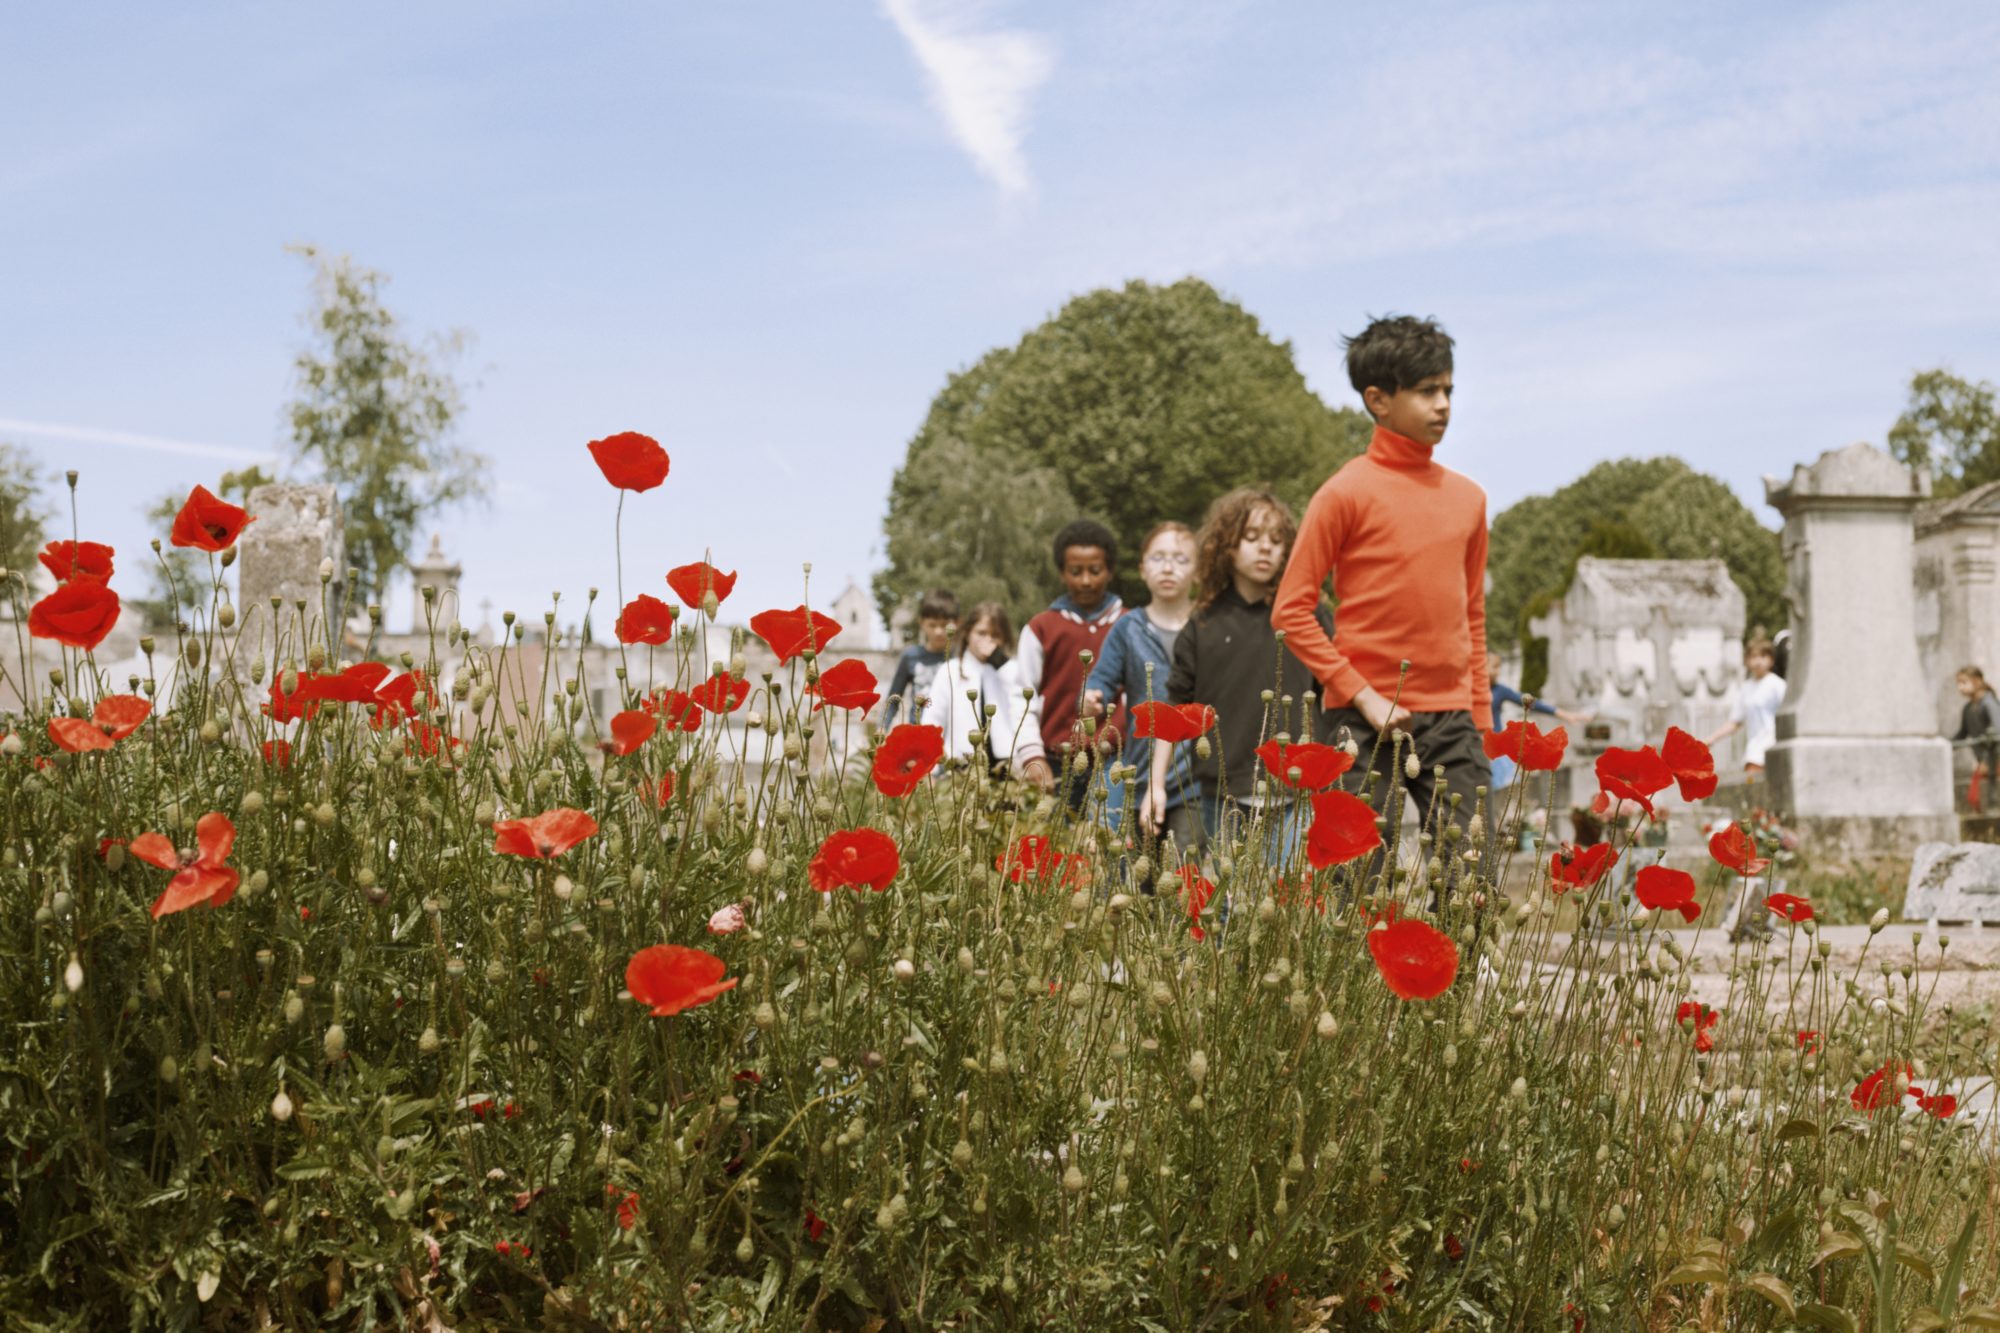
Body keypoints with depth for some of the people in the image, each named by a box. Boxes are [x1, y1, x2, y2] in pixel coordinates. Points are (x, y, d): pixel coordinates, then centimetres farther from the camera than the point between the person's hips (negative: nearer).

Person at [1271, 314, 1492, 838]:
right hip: (1368, 724, -5)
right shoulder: (1346, 493, -5)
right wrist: (1362, 697, -12)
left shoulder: (1468, 498, 11)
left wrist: (1481, 722, 14)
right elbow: (1291, 610, -7)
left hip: (1451, 719, 5)